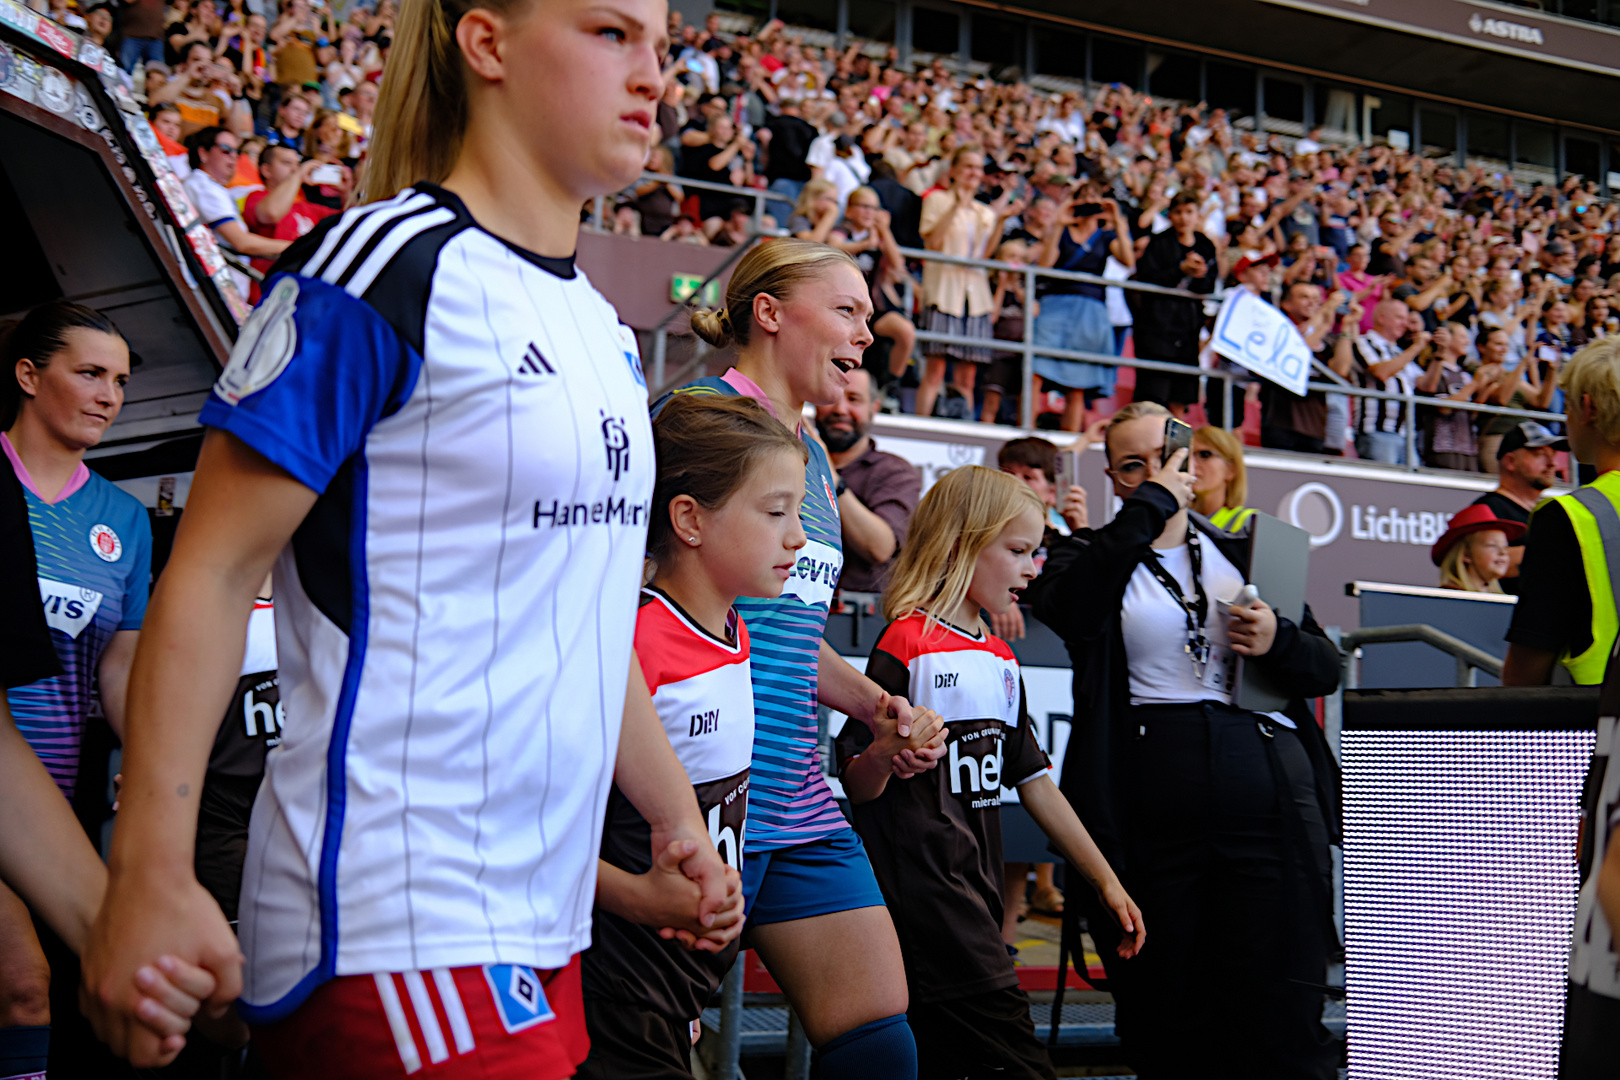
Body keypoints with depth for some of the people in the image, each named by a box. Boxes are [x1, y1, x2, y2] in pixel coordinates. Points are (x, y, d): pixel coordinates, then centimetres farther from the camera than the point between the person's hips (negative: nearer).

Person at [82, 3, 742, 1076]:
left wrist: (682, 826, 26)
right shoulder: (386, 266, -10)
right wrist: (150, 878, -17)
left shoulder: (605, 330, 15)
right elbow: (213, 572, -12)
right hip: (393, 927, -8)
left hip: (544, 912, 8)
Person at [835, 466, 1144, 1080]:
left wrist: (1106, 881, 21)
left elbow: (1033, 780, 22)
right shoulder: (907, 644, -9)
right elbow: (857, 787, -11)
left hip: (977, 895, 8)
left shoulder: (999, 659, 17)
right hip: (920, 887, -8)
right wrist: (886, 754, -34)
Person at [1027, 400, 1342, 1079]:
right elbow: (1070, 603, -16)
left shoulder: (1245, 555, 18)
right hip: (1155, 813, -1)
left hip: (1270, 799, 1)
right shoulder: (1090, 559, 10)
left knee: (1282, 1020, -3)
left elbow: (1326, 668, 17)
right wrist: (1151, 504, -10)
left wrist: (1279, 641, -5)